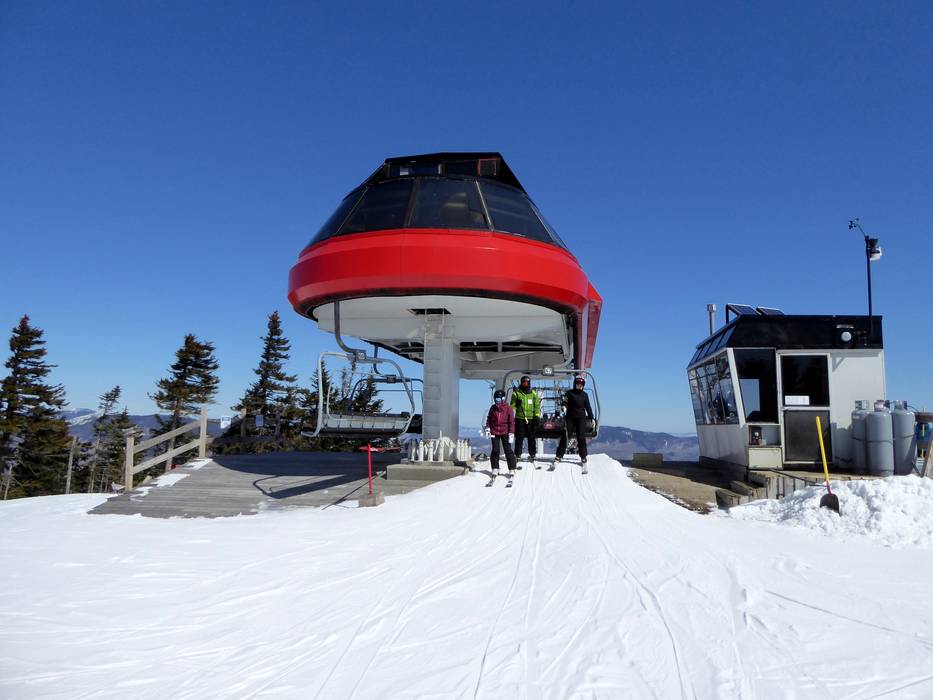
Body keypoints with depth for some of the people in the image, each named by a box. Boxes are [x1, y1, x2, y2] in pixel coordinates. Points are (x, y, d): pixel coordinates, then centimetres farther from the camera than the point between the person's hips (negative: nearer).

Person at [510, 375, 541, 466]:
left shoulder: (533, 394, 10)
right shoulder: (516, 393, 6)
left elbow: (537, 406, 9)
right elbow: (512, 406, 9)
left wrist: (536, 416, 2)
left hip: (531, 419, 1)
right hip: (519, 418, -1)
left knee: (531, 437, 2)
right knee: (519, 438, -2)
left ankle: (532, 454, 12)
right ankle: (518, 454, 5)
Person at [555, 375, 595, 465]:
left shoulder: (584, 395, 10)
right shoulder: (570, 392, 3)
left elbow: (588, 407, 14)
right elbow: (565, 400, -10)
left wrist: (592, 418, 10)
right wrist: (564, 406, -33)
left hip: (581, 418, 1)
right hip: (570, 417, -1)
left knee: (581, 438, -2)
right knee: (565, 436, -3)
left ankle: (583, 458, 7)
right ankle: (559, 456, 2)